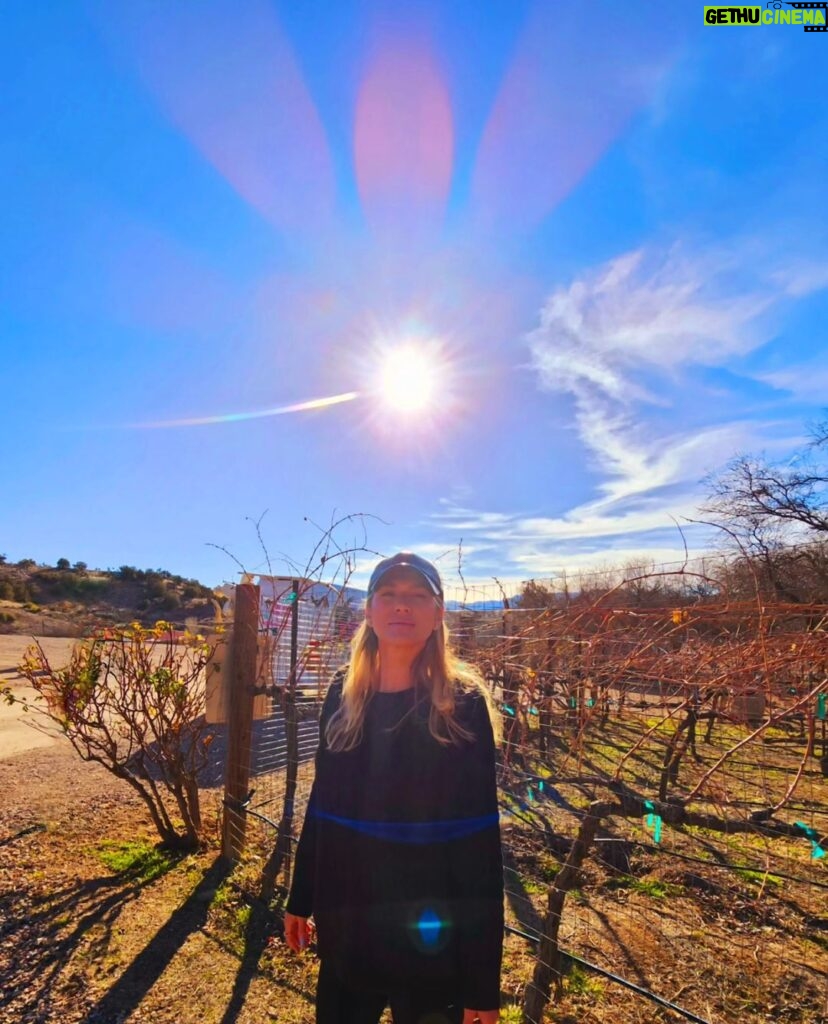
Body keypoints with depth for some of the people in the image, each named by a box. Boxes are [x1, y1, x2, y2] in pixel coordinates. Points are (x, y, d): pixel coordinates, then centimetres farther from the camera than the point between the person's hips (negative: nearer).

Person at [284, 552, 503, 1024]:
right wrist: (301, 900, 12)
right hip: (347, 930, 4)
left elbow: (481, 841, -15)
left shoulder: (463, 704, -16)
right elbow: (322, 804, 6)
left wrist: (483, 979, -13)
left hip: (432, 939, -3)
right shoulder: (343, 697, -3)